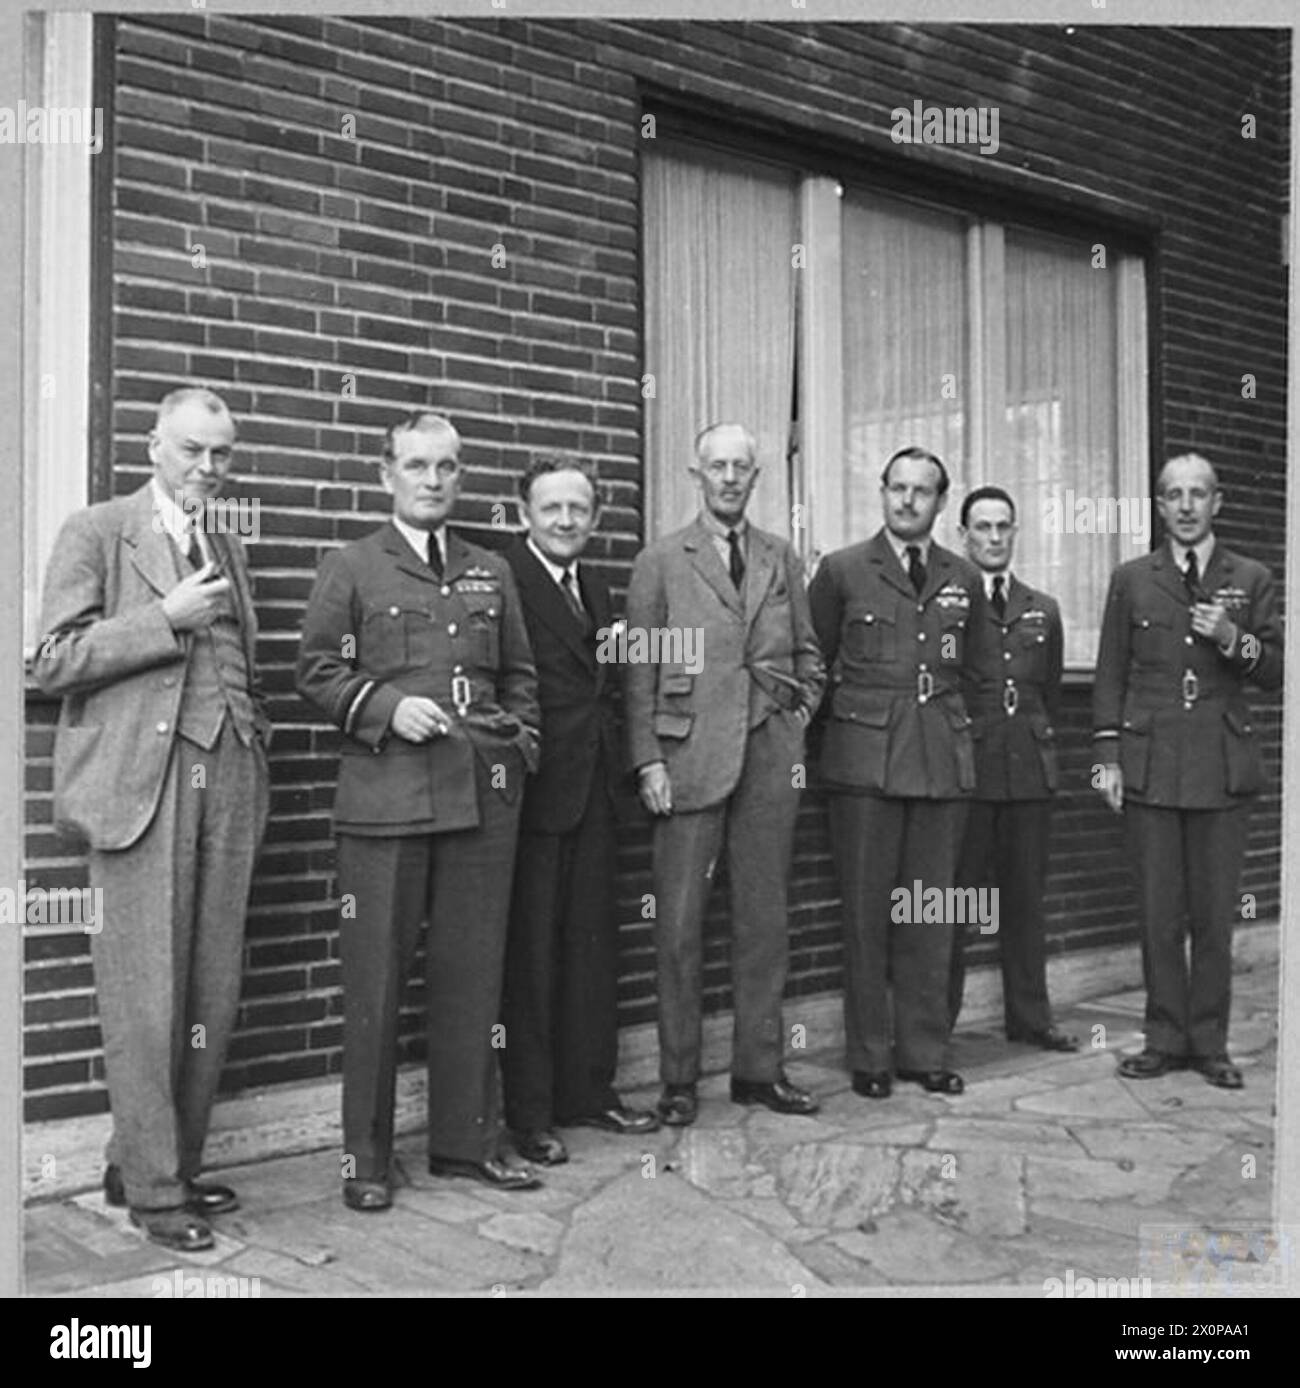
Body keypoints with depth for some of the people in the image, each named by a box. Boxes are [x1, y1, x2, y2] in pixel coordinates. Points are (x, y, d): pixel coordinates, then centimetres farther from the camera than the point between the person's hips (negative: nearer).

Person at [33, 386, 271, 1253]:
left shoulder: (229, 550, 21)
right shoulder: (98, 533, 4)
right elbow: (53, 660, -4)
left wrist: (256, 752, 15)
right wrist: (165, 619, -10)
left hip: (227, 783, 5)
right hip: (141, 781, -5)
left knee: (213, 993, 5)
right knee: (146, 996, -3)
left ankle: (175, 1162, 18)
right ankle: (152, 1187, 8)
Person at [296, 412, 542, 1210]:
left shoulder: (492, 574, 17)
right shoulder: (351, 570, 6)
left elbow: (520, 674, 21)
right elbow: (317, 672, 1)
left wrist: (521, 737, 5)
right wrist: (386, 707, -13)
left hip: (484, 798, 4)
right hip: (387, 796, -3)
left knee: (474, 974, 8)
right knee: (376, 980, 1)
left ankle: (468, 1139, 21)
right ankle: (367, 1157, 13)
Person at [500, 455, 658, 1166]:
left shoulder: (595, 587, 16)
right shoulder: (500, 579, -11)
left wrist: (611, 754, 10)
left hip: (592, 788, 8)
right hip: (533, 788, -8)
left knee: (592, 945, 13)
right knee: (529, 952, 1)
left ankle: (588, 1090, 26)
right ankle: (529, 1112, 12)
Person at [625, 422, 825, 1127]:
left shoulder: (783, 559, 12)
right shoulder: (660, 561, 2)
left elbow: (807, 654, 19)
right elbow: (639, 670, -1)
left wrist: (799, 721, 6)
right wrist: (648, 761, -7)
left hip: (771, 760, 3)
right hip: (689, 757, -3)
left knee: (764, 917, 8)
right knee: (679, 922, 0)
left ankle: (759, 1069, 19)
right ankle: (678, 1077, 11)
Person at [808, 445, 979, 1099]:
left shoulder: (964, 580, 12)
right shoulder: (841, 571, 2)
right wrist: (847, 710, 7)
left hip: (944, 762, 3)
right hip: (865, 760, -3)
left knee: (931, 914, 7)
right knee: (866, 912, 1)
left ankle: (925, 1050, 18)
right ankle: (869, 1056, 12)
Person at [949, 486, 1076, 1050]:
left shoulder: (1043, 610, 15)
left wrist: (1039, 740, 14)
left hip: (1031, 771, 4)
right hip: (964, 769, -4)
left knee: (1026, 898, 10)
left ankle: (1029, 1015, 20)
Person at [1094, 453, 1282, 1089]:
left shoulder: (1251, 579, 9)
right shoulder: (1131, 579, 9)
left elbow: (1276, 672, 7)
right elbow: (1110, 674, 8)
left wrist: (1234, 640, -13)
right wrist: (1107, 757, 1)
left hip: (1222, 769, 0)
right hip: (1150, 767, 0)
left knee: (1214, 916, 4)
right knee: (1158, 914, 4)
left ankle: (1209, 1043, 15)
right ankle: (1165, 1039, 14)